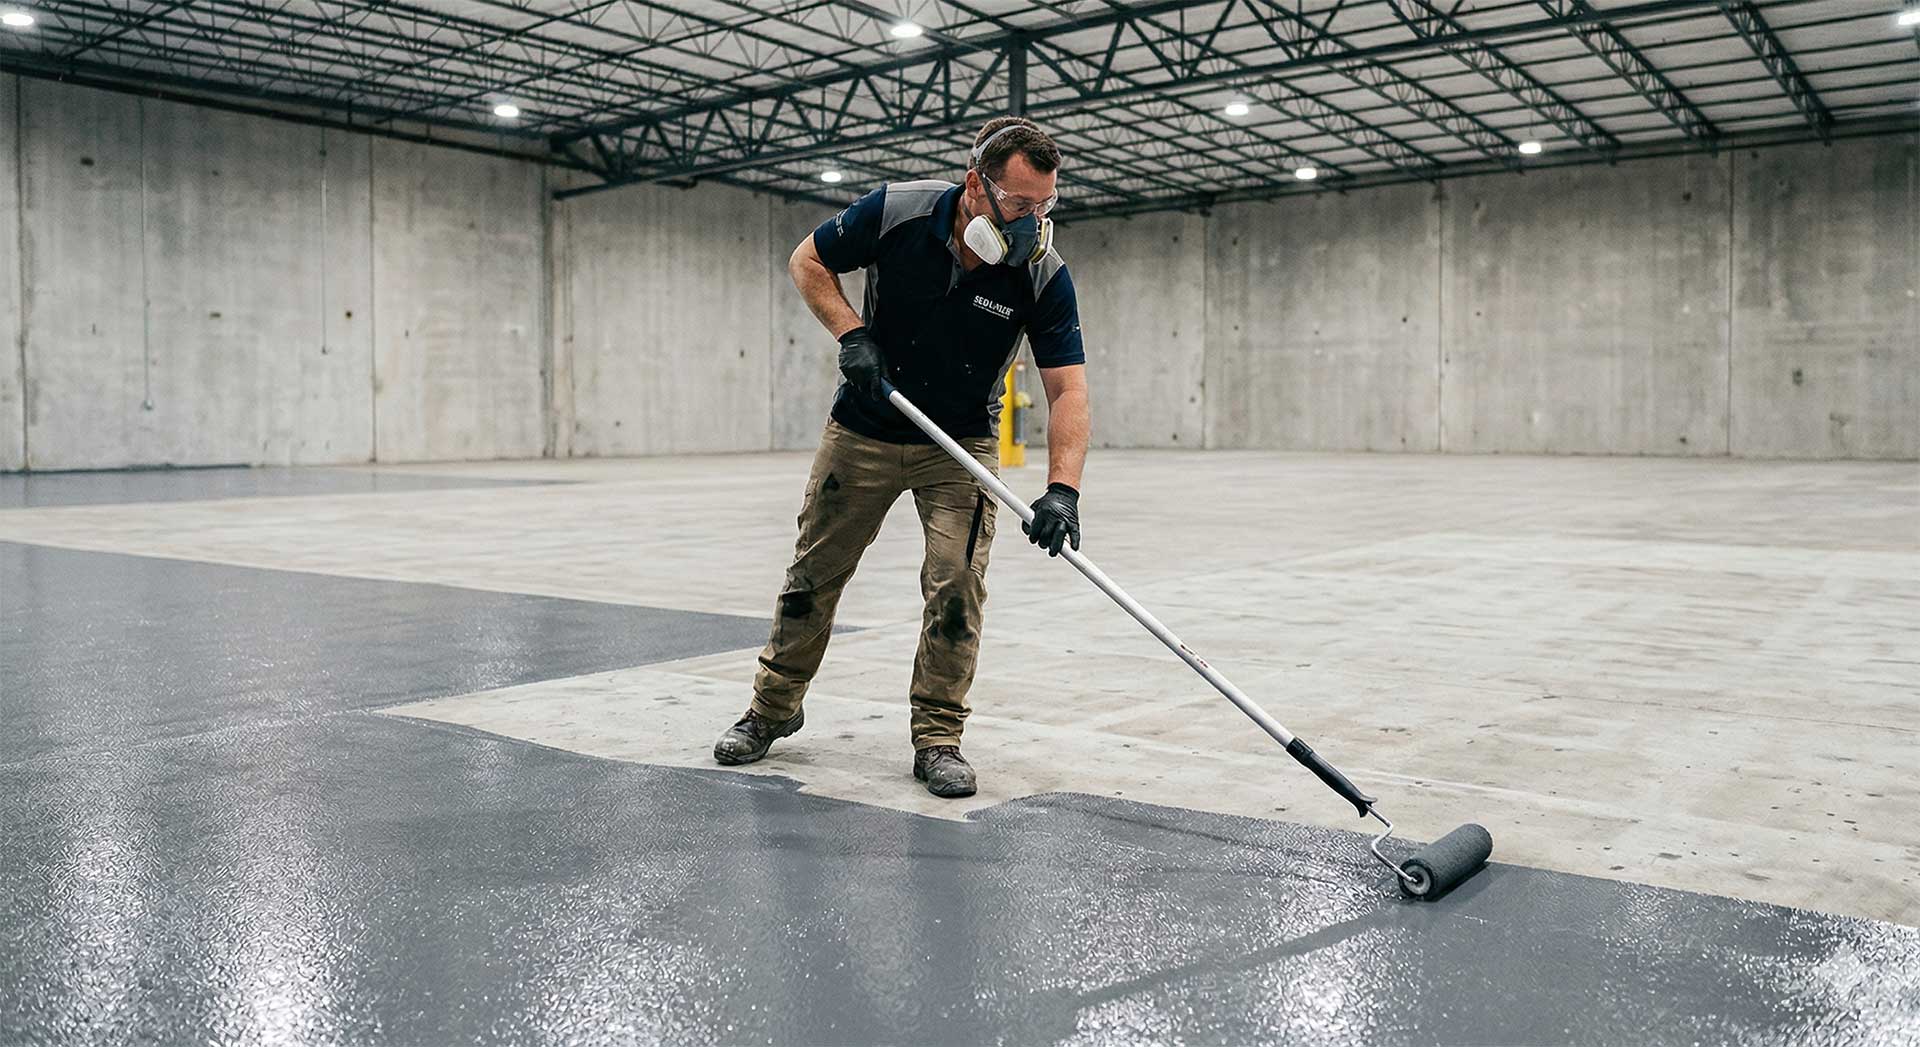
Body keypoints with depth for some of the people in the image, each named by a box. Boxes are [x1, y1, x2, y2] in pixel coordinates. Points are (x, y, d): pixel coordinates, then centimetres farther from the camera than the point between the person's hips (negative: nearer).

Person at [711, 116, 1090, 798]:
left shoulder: (1044, 275, -20)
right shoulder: (897, 213, -20)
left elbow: (1068, 387, -22)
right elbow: (807, 262, -4)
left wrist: (1062, 489, -35)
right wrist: (852, 334, -19)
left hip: (961, 444, 0)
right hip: (865, 431, 1)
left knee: (957, 583, -12)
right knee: (814, 571, 8)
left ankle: (937, 737, 5)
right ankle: (773, 709, 27)